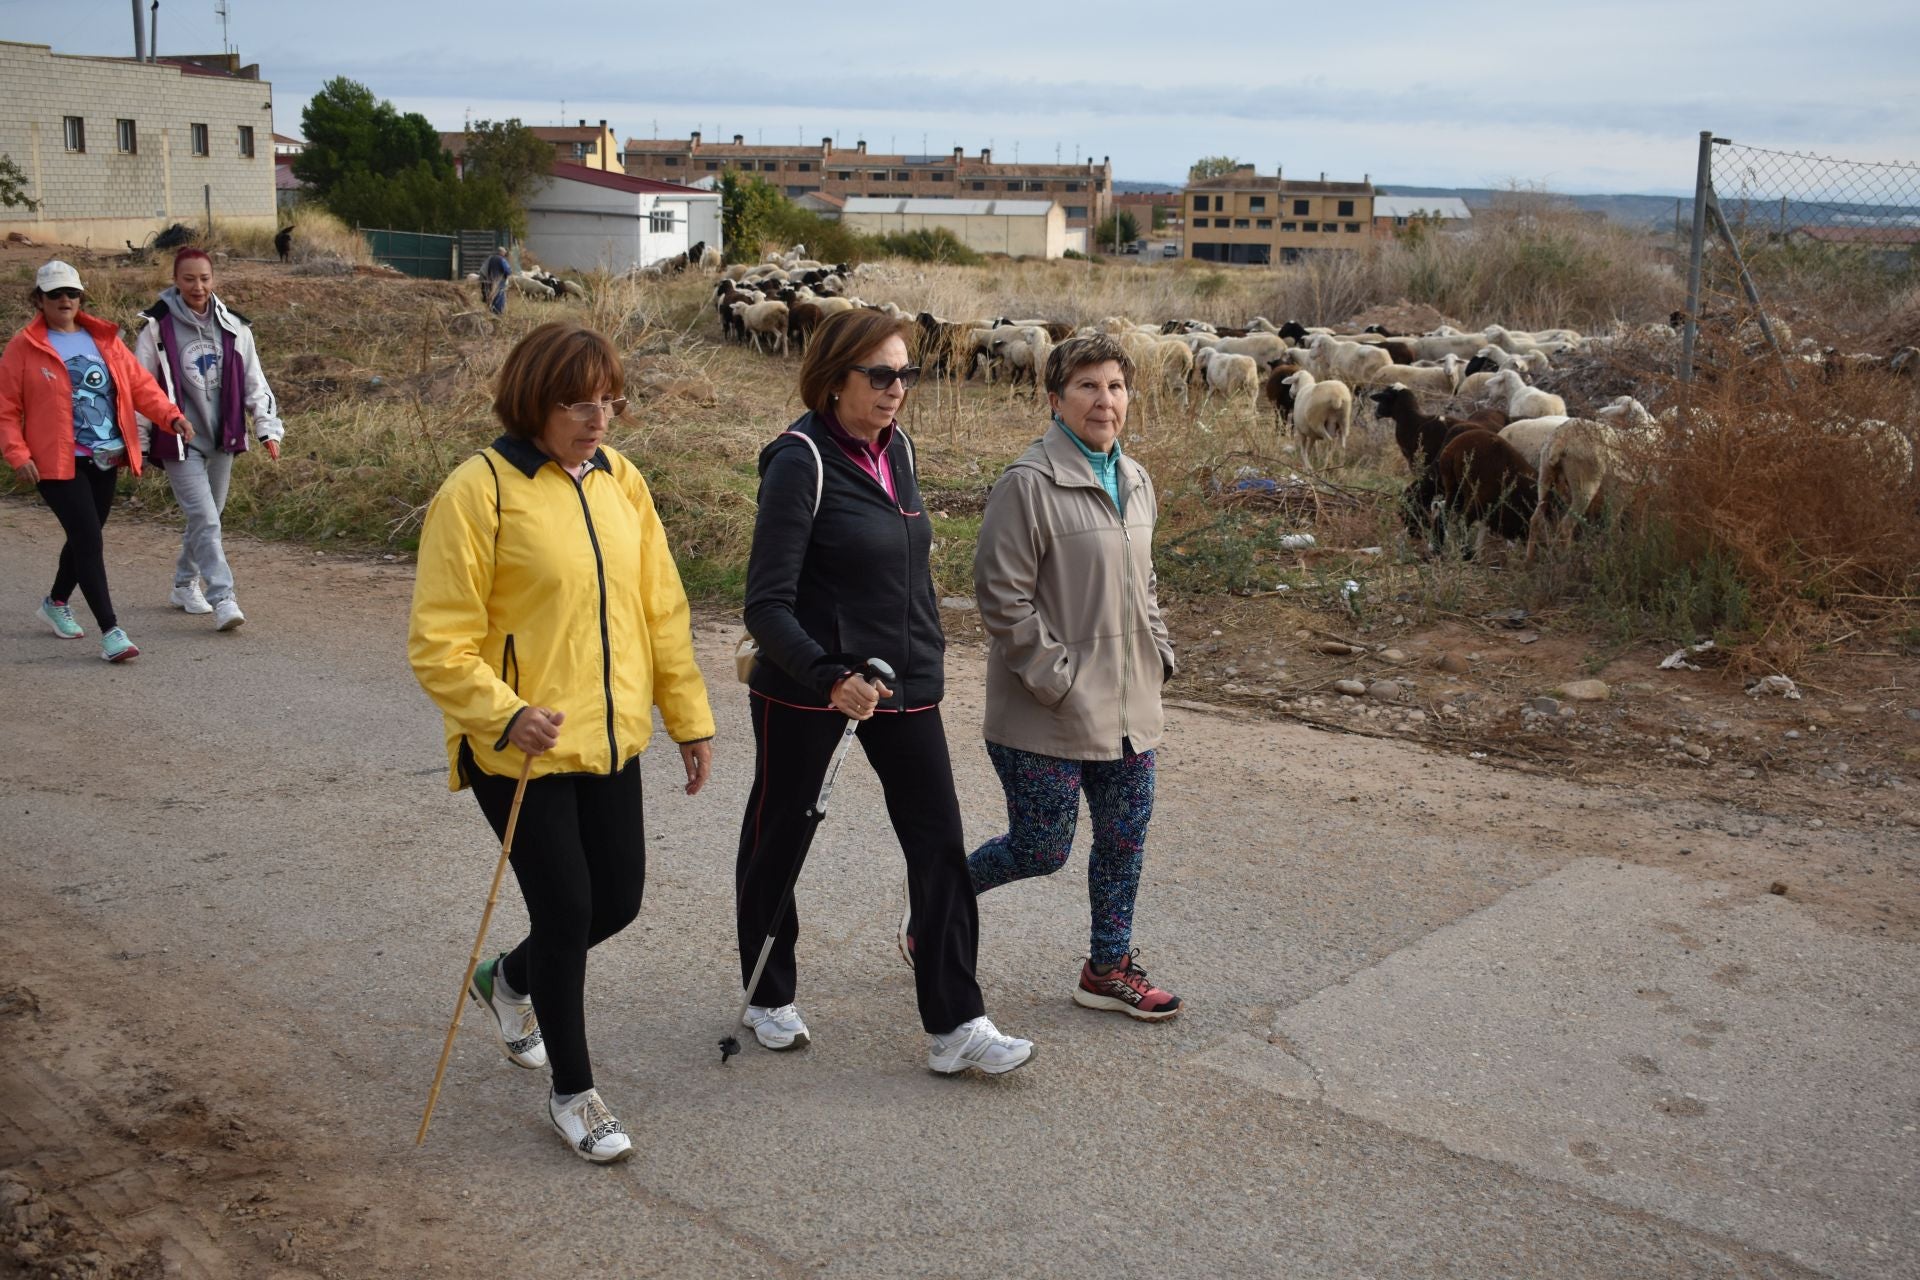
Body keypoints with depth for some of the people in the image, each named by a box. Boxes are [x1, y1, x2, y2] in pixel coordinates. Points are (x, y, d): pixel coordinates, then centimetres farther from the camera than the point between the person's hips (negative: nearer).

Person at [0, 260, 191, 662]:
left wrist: (171, 415, -9)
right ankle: (110, 632, -12)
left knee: (84, 538, 18)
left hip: (106, 460, 6)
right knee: (89, 541, -13)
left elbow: (139, 383, 7)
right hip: (59, 463, -5)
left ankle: (56, 603, 43)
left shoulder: (104, 339, 9)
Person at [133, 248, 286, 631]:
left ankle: (185, 585, 33)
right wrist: (137, 441, -2)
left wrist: (267, 427, -1)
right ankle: (223, 599, -14)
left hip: (222, 439, 5)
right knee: (205, 520, -12)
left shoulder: (233, 327, 4)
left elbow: (254, 382, 8)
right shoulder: (158, 328, -7)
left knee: (207, 516, 15)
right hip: (179, 440, -5)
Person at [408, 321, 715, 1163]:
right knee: (566, 911, 0)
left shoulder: (618, 479, 5)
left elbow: (660, 608, 11)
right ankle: (573, 1094, 22)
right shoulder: (478, 491, -14)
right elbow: (438, 643, -15)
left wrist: (689, 715, 10)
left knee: (618, 901, 13)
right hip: (519, 751, -6)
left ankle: (508, 983, 45)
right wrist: (505, 716, -28)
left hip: (611, 739, 6)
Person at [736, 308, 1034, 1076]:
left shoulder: (895, 447, 5)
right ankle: (769, 998, 33)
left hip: (903, 681, 6)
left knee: (939, 844, 0)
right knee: (777, 839, 12)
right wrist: (831, 680, -33)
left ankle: (955, 1025, 7)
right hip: (807, 685, -6)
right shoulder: (801, 460, -17)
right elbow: (767, 603, -21)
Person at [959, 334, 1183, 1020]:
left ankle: (1108, 969, 28)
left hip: (1129, 707, 8)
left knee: (1125, 838, 12)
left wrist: (1159, 653, 12)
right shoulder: (1029, 483, -16)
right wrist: (1057, 679, -17)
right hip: (1049, 714, -7)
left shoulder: (1135, 481, 11)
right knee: (1042, 849, 1)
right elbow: (1001, 596, -17)